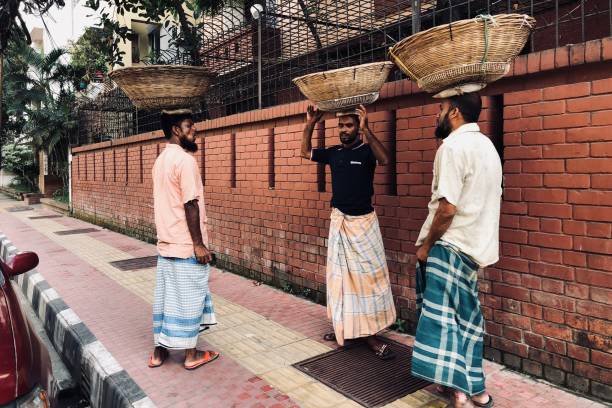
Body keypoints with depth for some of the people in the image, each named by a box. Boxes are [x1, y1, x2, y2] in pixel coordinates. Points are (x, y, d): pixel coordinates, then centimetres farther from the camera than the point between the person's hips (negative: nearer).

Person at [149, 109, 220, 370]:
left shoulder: (161, 160, 13)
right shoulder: (185, 160, -15)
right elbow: (191, 205, -20)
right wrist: (199, 244, -17)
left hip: (166, 243, 8)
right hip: (186, 244, -8)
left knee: (165, 296, 14)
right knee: (188, 298, 3)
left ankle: (159, 351, 25)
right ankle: (191, 355, 16)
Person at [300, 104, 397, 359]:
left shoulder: (367, 150, -7)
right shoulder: (334, 152, 8)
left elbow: (384, 159, -28)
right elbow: (305, 152, 18)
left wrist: (366, 129, -39)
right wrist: (310, 125, 5)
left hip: (363, 222, -5)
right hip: (338, 221, 5)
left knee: (367, 276, -3)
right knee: (339, 275, 10)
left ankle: (369, 333, 4)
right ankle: (344, 326, 22)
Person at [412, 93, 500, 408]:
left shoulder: (453, 146, -15)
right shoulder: (486, 145, 16)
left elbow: (447, 207, -21)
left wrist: (426, 245, -10)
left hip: (451, 245, -10)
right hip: (475, 244, 10)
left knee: (443, 316, -4)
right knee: (463, 317, 16)